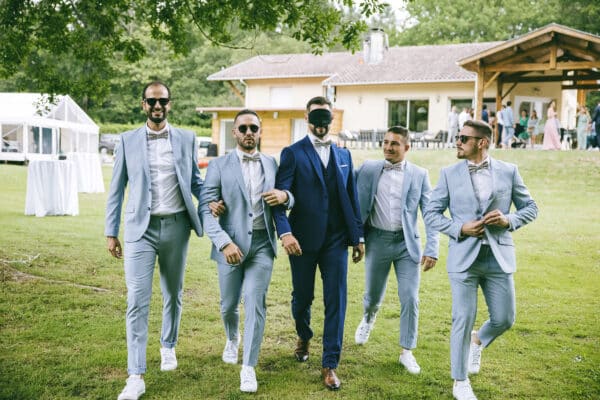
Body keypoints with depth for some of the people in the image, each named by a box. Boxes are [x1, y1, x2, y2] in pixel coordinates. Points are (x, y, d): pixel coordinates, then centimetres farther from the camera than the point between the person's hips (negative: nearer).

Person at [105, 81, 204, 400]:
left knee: (173, 294, 15)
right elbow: (117, 188, 6)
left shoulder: (186, 139, 6)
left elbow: (195, 180, 12)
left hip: (176, 226, 2)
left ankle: (168, 346, 39)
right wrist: (111, 232, 3)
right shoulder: (128, 140, 4)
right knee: (137, 300, -7)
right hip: (141, 228, -1)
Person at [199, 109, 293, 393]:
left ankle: (248, 367, 3)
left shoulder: (271, 164, 8)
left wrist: (284, 196, -9)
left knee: (255, 303, -8)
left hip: (262, 244, 1)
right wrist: (224, 243, -19)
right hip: (230, 244, 0)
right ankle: (232, 339, 46)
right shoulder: (219, 166, 0)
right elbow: (206, 210, -7)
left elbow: (284, 198, 16)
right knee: (229, 305, 13)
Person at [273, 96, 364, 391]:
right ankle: (304, 337, 44)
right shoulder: (293, 153, -2)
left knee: (336, 301, 0)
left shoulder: (343, 155, 11)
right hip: (303, 240, -2)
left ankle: (330, 364, 9)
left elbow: (351, 198, 12)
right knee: (302, 297, 13)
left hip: (336, 240, 3)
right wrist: (285, 232, -24)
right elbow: (280, 196, -11)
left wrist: (358, 236, 10)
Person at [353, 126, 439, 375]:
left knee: (410, 299, -2)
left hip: (407, 243, 0)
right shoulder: (368, 170, 0)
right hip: (377, 240, 1)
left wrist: (432, 250, -9)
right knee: (373, 295, 13)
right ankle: (368, 319, 47)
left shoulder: (419, 175, -1)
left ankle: (407, 352, 15)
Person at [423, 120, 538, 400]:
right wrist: (460, 228, -12)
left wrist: (509, 220, -11)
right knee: (463, 320, 0)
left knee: (504, 319, 6)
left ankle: (478, 340, 41)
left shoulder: (509, 171, 3)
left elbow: (530, 208, 9)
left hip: (499, 257, 2)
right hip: (464, 257, -1)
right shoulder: (449, 174, 2)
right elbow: (431, 214, 3)